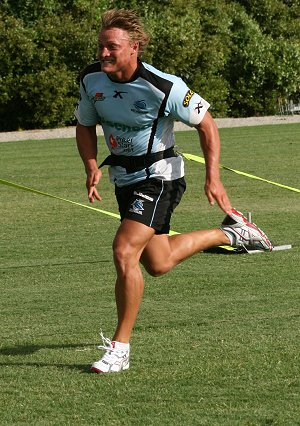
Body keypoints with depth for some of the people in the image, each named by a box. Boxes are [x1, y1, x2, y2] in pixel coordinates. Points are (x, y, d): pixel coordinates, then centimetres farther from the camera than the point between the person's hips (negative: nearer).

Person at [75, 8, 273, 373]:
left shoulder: (164, 87, -25)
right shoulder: (91, 80, -10)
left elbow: (206, 123, -11)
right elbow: (85, 125, 8)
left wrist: (213, 177, -14)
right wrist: (91, 167, -9)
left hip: (158, 176, -7)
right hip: (124, 178, 7)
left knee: (124, 251, -24)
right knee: (158, 264, 18)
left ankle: (120, 347, -12)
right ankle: (230, 233, 43)